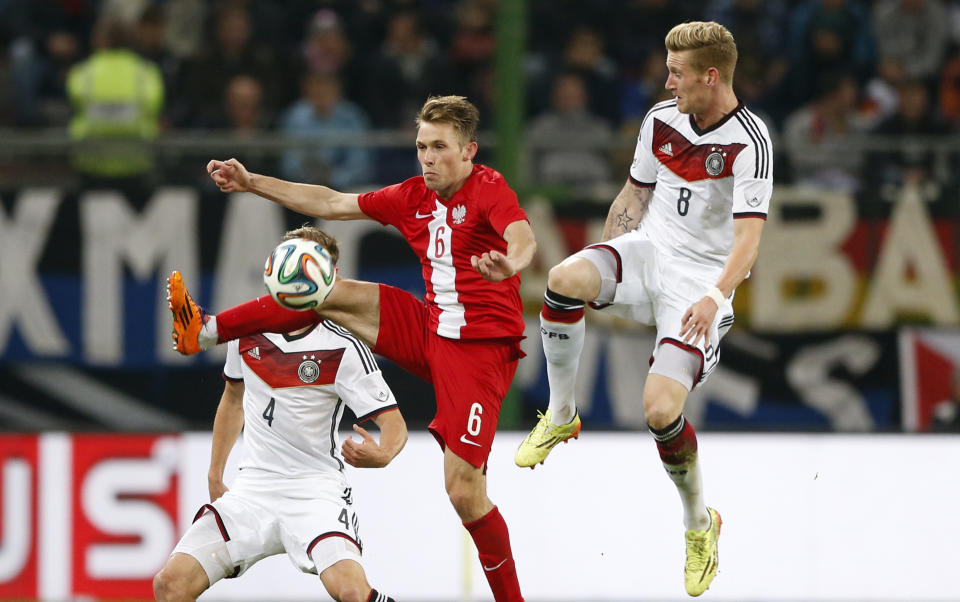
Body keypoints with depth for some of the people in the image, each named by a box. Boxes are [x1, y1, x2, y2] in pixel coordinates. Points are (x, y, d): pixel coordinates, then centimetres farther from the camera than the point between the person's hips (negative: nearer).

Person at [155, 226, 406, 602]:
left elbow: (393, 422, -11)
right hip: (253, 488, 4)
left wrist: (381, 454, -34)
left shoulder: (343, 349, -10)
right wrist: (215, 476, 23)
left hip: (316, 490, -4)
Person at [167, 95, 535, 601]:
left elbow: (523, 237, -35)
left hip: (481, 348, -7)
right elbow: (333, 204, 17)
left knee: (464, 492, -12)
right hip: (430, 328, 7)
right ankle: (206, 331, 17)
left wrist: (510, 263, -60)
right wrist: (253, 183, 17)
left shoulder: (489, 189, -15)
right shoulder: (413, 197, 7)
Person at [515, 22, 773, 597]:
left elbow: (748, 236, -22)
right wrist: (604, 275, 18)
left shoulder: (749, 141, -15)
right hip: (648, 251, 5)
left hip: (701, 280, -5)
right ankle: (561, 415, -8)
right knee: (565, 279, -29)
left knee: (661, 409, -20)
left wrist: (716, 296, -37)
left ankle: (700, 522, 8)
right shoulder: (662, 120, 4)